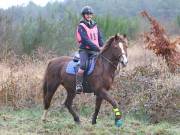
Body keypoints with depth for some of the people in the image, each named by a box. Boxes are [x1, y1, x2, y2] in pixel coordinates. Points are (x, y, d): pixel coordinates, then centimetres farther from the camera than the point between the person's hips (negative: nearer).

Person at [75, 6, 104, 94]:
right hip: (84, 50, -6)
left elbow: (100, 38, 14)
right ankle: (78, 85, -26)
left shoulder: (94, 25, 14)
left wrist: (102, 47, -4)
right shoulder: (81, 26, -5)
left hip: (94, 50, 6)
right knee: (83, 66, -26)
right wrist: (97, 48, -19)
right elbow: (86, 40, -15)